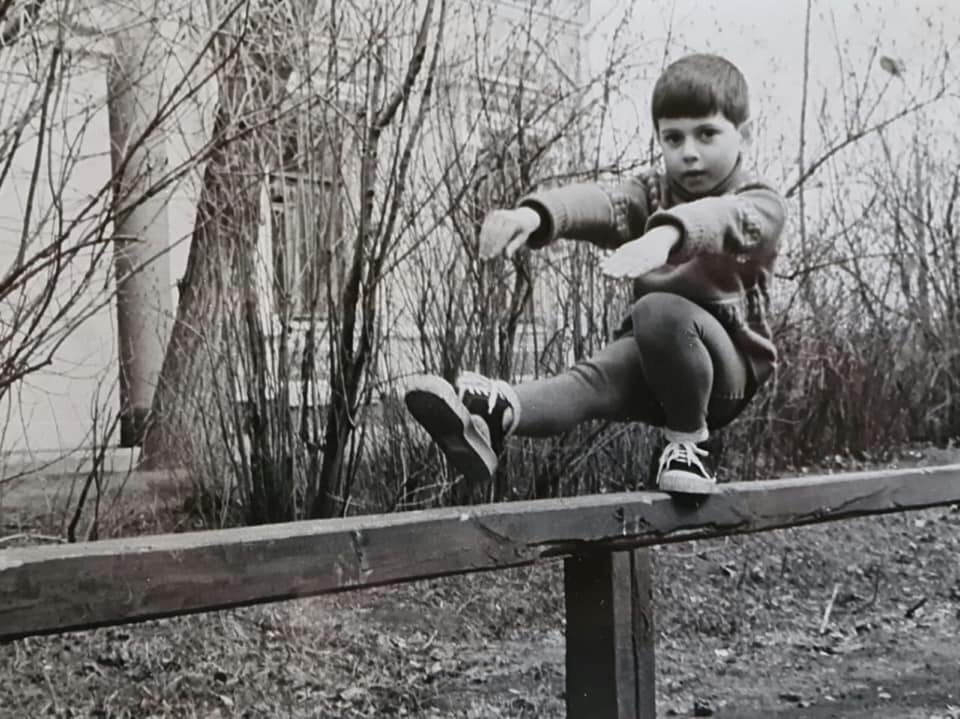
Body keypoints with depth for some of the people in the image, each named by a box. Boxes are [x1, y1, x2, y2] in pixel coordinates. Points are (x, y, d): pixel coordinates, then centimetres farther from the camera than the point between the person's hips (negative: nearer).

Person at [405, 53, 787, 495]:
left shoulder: (759, 205, -5)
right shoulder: (652, 194, 9)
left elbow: (724, 218, -33)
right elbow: (599, 203, -16)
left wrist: (666, 234, -57)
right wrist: (536, 214, -40)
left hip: (728, 367, -4)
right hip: (656, 365, 4)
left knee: (658, 310, -34)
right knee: (596, 378, -29)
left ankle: (687, 441, -20)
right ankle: (495, 417, -56)